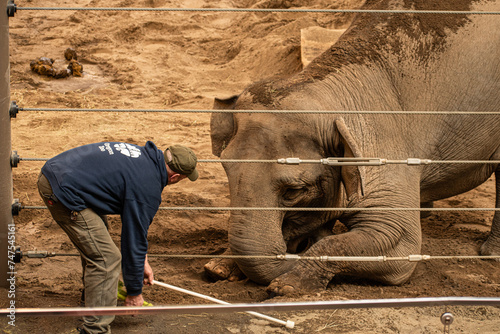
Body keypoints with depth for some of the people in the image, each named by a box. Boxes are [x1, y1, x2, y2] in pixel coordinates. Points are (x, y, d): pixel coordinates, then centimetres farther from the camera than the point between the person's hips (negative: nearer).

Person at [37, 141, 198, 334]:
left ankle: (93, 299, 43)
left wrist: (143, 261, 31)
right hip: (64, 192, -11)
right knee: (106, 259, -7)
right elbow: (134, 239, -6)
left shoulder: (144, 156, 16)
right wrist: (134, 293, 7)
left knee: (95, 245, 27)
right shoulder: (148, 188, -13)